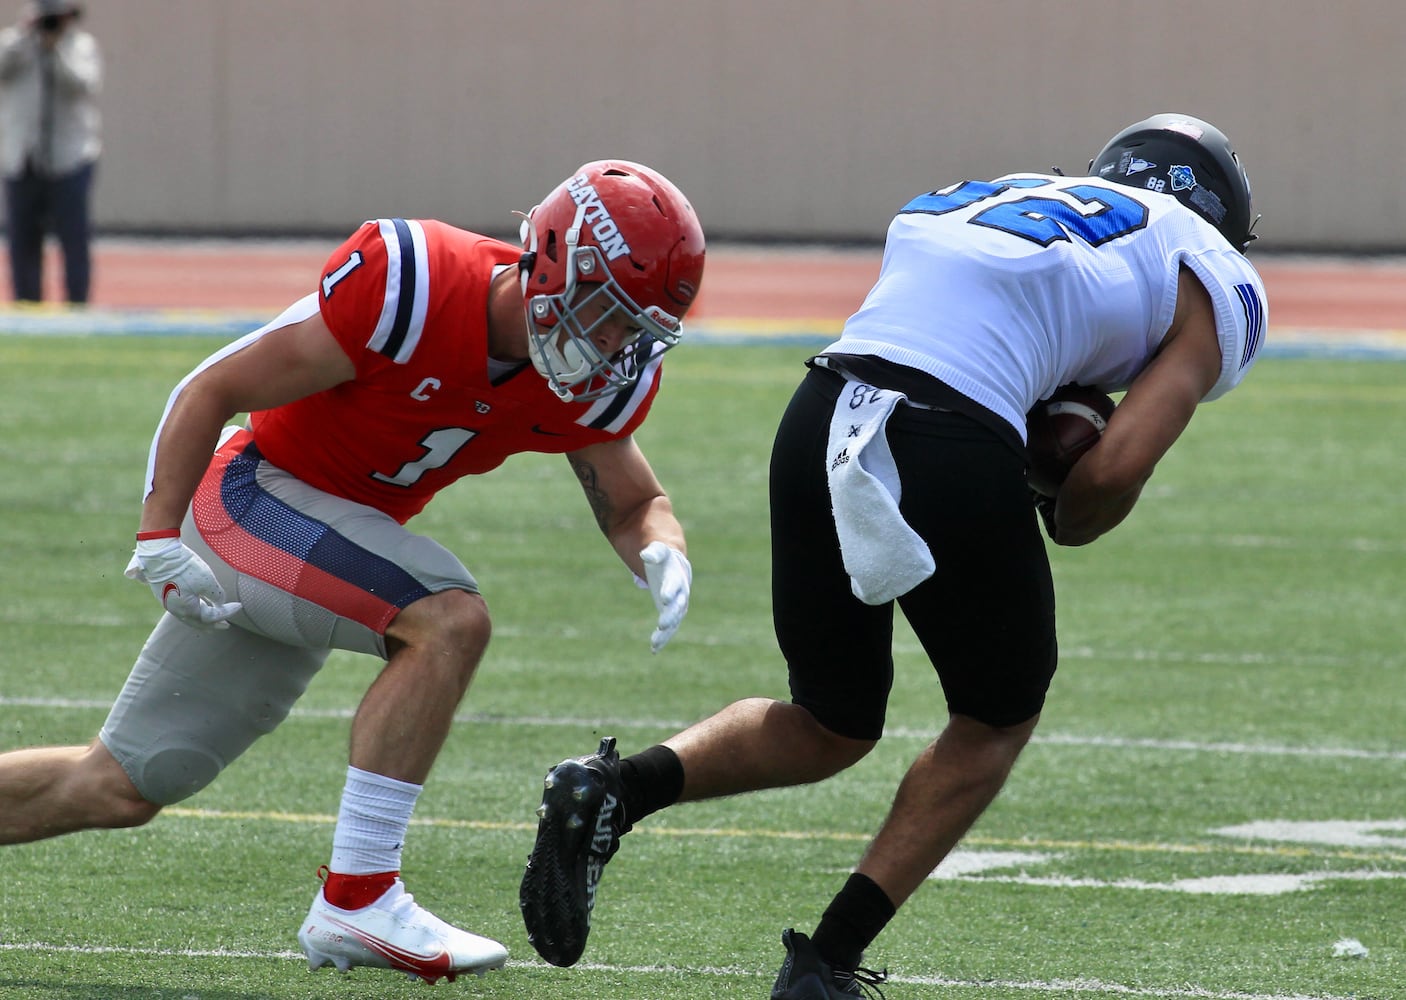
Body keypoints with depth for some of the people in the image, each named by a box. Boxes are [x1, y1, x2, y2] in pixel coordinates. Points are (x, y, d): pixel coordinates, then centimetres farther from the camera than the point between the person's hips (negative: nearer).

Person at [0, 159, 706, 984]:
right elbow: (211, 391, -19)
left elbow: (634, 504, 8)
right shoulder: (408, 290, -27)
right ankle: (356, 899, -24)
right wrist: (160, 542, -21)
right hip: (250, 492, -8)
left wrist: (663, 554, -16)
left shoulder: (592, 387, -7)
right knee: (448, 621, -28)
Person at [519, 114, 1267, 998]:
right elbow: (1116, 472, 3)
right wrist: (1066, 526, 23)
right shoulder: (1208, 285, 16)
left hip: (817, 423, 5)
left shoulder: (981, 199, 34)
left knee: (831, 726, 25)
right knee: (997, 720, 22)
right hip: (955, 453, -5)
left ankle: (612, 790, 0)